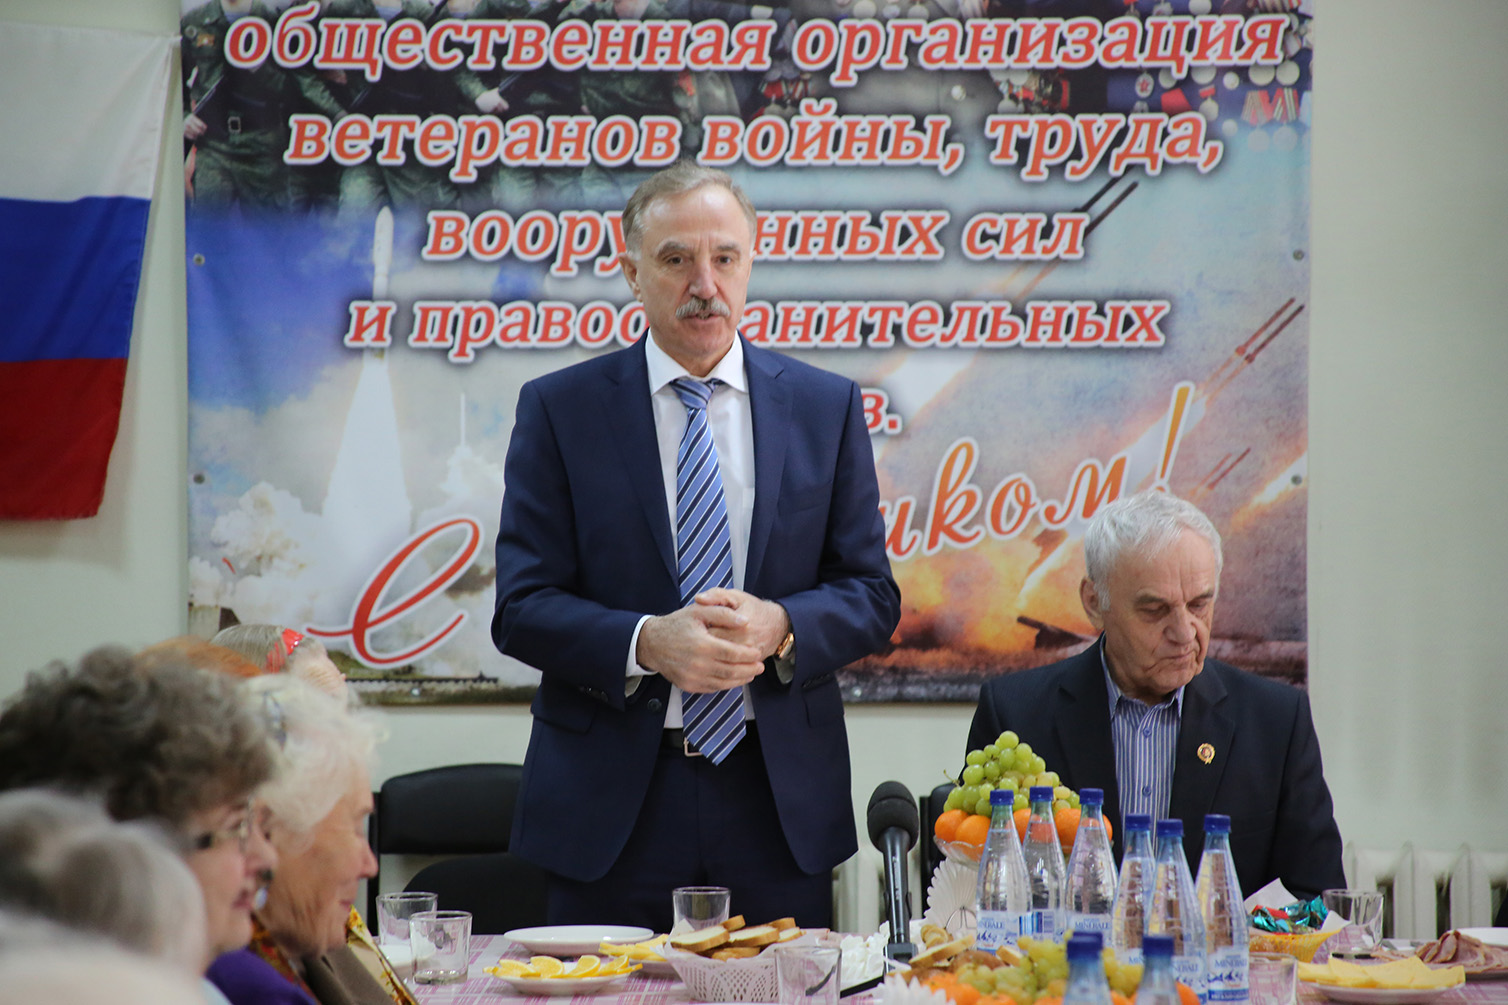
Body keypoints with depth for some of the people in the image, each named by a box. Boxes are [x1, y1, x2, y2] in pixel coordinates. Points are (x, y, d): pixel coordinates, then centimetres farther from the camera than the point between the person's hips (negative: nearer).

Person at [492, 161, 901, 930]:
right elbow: (521, 608, -3)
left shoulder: (827, 406, 8)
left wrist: (778, 627, -14)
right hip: (610, 808, -1)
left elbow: (871, 593, 7)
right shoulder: (557, 409, 2)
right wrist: (645, 643, -20)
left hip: (779, 803, 2)